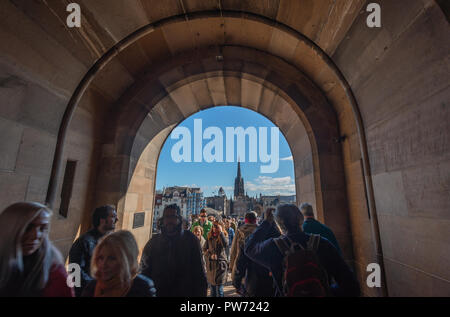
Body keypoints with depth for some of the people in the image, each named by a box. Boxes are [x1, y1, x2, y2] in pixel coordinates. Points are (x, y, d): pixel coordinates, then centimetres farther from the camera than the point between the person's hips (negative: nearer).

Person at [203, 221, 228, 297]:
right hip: (210, 264, 4)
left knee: (219, 286, 2)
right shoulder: (209, 237, 3)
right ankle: (213, 295, 34)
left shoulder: (223, 236, -7)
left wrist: (220, 232, -25)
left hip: (220, 263, -3)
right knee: (212, 285, 16)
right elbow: (204, 249, 5)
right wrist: (210, 255, -13)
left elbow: (225, 244, -28)